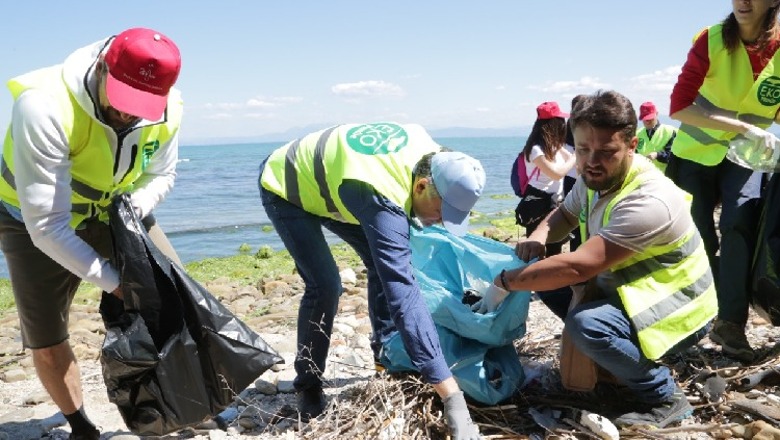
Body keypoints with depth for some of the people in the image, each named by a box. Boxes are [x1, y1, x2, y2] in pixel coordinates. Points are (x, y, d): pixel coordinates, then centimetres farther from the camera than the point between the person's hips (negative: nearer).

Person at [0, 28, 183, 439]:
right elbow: (47, 225, -36)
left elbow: (161, 175, -2)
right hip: (34, 222, -3)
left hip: (113, 211, 4)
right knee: (46, 342, -1)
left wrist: (132, 207, -23)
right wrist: (113, 281, -33)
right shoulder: (44, 107, -37)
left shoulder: (167, 109, -22)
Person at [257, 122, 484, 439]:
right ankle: (308, 387, 2)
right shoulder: (383, 199, -44)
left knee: (385, 264, 3)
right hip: (285, 188, -8)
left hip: (327, 181, 8)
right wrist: (452, 397, -52)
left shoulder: (429, 152, -21)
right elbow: (404, 296, -50)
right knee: (325, 285, -20)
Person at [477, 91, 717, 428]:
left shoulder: (649, 201, -31)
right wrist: (539, 237, -6)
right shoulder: (595, 178, -4)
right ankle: (619, 356, 10)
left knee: (587, 324, -34)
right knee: (545, 273, 0)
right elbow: (565, 213, 17)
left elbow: (577, 267, -36)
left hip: (676, 312, -9)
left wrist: (505, 282, -26)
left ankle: (664, 398, -8)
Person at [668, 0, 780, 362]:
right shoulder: (711, 41, -19)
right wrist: (744, 127, -34)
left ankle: (731, 322, -9)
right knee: (698, 239, 3)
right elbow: (678, 107, -26)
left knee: (740, 224, -19)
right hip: (695, 152, -1)